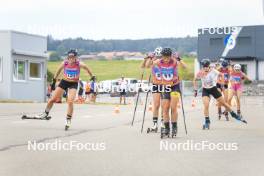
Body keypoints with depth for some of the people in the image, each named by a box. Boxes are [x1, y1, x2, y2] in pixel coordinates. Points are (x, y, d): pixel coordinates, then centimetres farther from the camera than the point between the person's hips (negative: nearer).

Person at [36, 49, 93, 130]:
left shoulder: (79, 64, -20)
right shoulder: (64, 63, -17)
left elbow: (87, 69, 0)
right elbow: (58, 70, 2)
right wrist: (54, 80, 8)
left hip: (74, 84, -2)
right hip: (64, 82, 2)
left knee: (70, 101, -19)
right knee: (52, 99, 4)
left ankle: (68, 119, -2)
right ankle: (45, 113, 28)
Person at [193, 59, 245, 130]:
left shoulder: (213, 71, -18)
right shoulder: (200, 73, -14)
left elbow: (221, 75, 0)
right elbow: (195, 80, 4)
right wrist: (195, 90, 4)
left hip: (214, 89, 0)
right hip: (205, 90, 0)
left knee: (224, 103, 8)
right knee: (206, 105, -20)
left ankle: (234, 114, 27)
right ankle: (207, 122, -6)